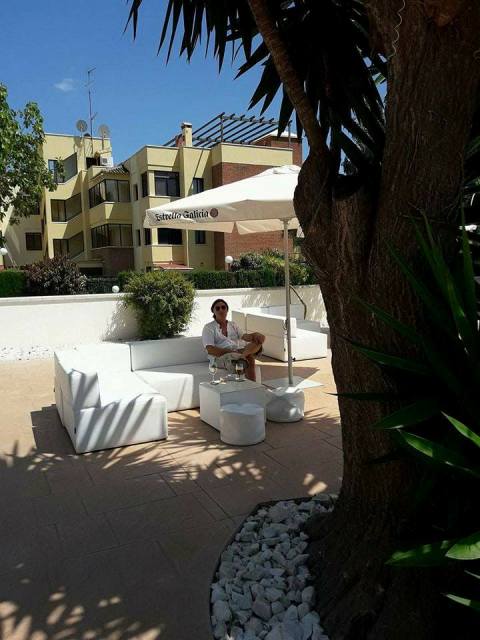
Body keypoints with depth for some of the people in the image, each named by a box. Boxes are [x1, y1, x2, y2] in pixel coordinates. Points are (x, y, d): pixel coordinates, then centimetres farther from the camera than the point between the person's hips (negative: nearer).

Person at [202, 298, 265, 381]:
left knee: (260, 338, -26)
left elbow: (244, 336, 9)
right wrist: (230, 351, -20)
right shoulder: (209, 327, 9)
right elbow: (210, 349, -6)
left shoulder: (233, 325, 27)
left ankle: (243, 355, -47)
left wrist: (254, 336, -16)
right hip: (222, 356, -5)